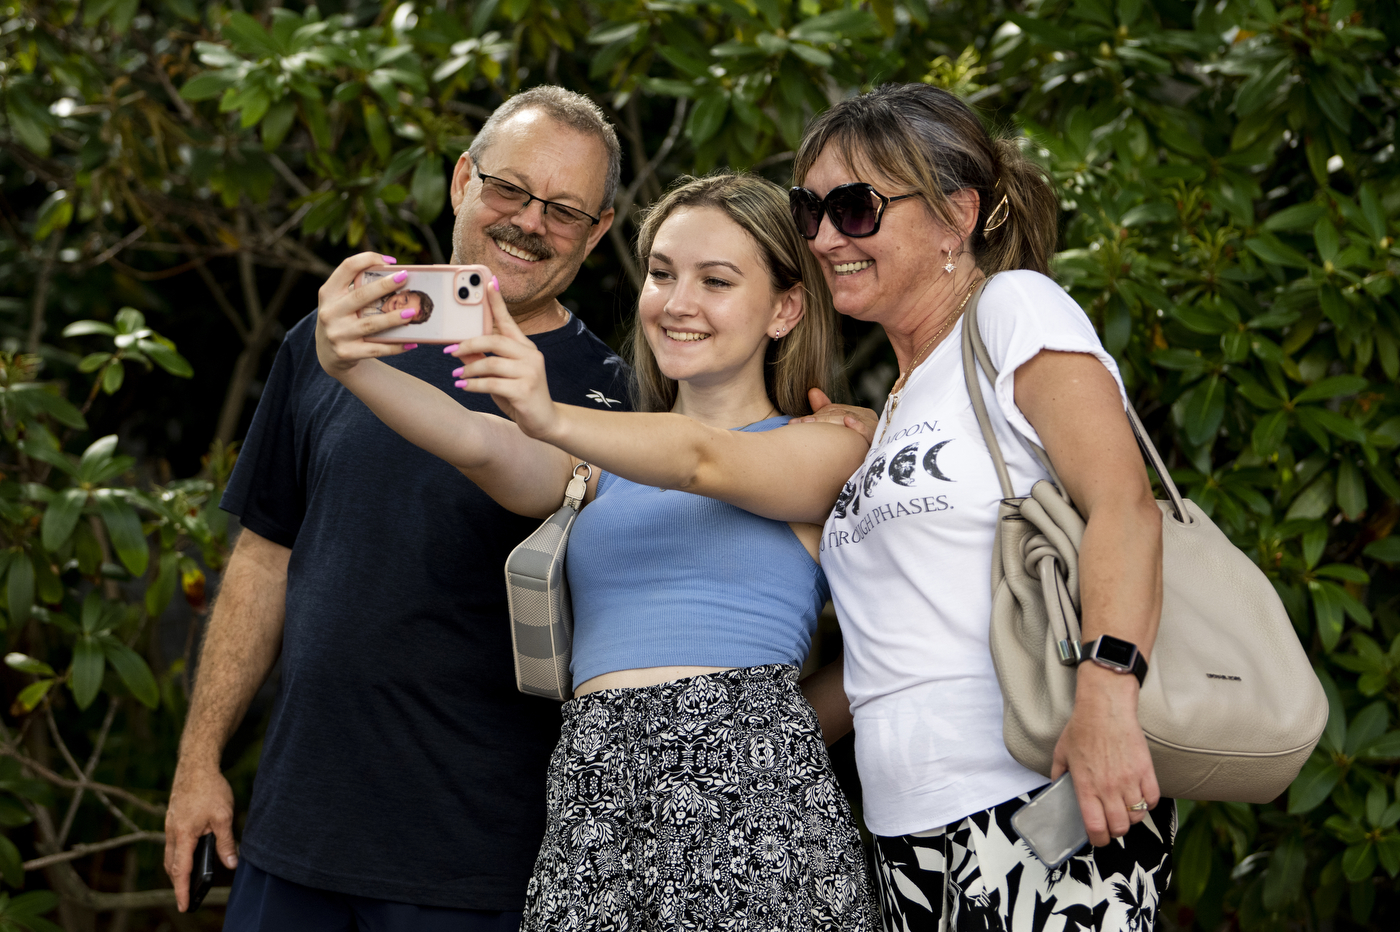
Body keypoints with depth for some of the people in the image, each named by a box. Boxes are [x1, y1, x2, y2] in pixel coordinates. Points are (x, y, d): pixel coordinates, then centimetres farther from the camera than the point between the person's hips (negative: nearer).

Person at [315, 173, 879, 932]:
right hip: (592, 798, 4)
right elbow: (478, 444, 2)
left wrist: (552, 419, -28)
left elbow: (702, 459, -11)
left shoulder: (828, 448, 8)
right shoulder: (603, 465, 20)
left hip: (748, 785, -3)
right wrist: (354, 368, -17)